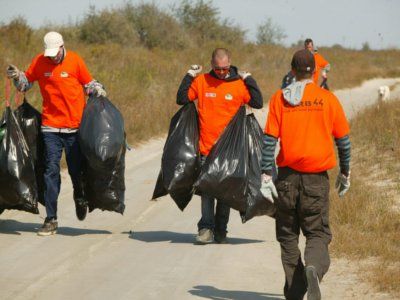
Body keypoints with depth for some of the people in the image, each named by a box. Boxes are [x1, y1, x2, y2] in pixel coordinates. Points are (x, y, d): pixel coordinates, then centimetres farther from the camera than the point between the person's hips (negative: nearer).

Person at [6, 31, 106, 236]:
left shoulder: (75, 60, -3)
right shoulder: (39, 62, 0)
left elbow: (89, 83, 9)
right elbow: (26, 83, 15)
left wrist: (98, 90, -11)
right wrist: (17, 76, -5)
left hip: (75, 125, -1)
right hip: (51, 126, 1)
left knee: (76, 169, 8)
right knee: (51, 171, -5)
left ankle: (80, 198, 42)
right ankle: (51, 220, -2)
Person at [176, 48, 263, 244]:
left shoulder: (239, 84, 0)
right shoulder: (202, 81, 3)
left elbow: (258, 103, -5)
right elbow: (181, 99, 5)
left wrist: (249, 80, -8)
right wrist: (189, 77, -1)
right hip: (206, 148, 0)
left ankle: (220, 230, 15)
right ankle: (206, 228, -6)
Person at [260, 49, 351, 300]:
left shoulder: (279, 99, 0)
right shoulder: (328, 99, 0)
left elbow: (269, 140, -5)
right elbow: (343, 140, 5)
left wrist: (266, 176, -4)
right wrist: (345, 173, 17)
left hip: (287, 176, 1)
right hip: (317, 178, -1)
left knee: (288, 235, 14)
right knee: (318, 234, 3)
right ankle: (313, 269, -28)